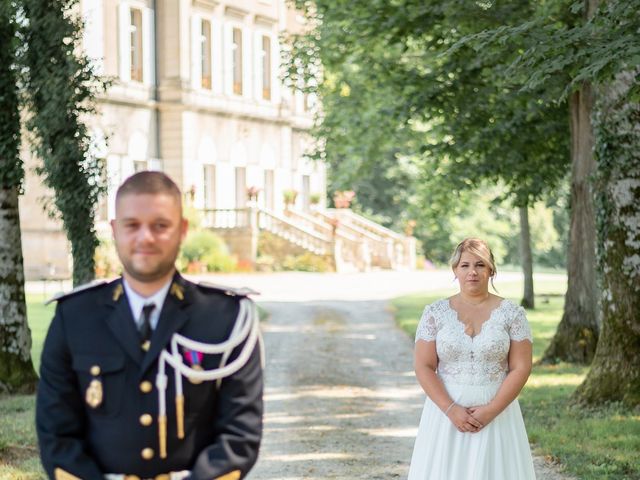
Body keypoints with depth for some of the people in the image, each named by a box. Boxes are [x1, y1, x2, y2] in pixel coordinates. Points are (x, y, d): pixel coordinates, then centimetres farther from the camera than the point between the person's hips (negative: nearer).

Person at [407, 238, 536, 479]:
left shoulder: (512, 314, -1)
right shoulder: (435, 313, 1)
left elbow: (521, 368, -4)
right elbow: (424, 367, -2)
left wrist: (491, 410, -14)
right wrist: (451, 409, -14)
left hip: (497, 412, -1)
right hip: (447, 412, 1)